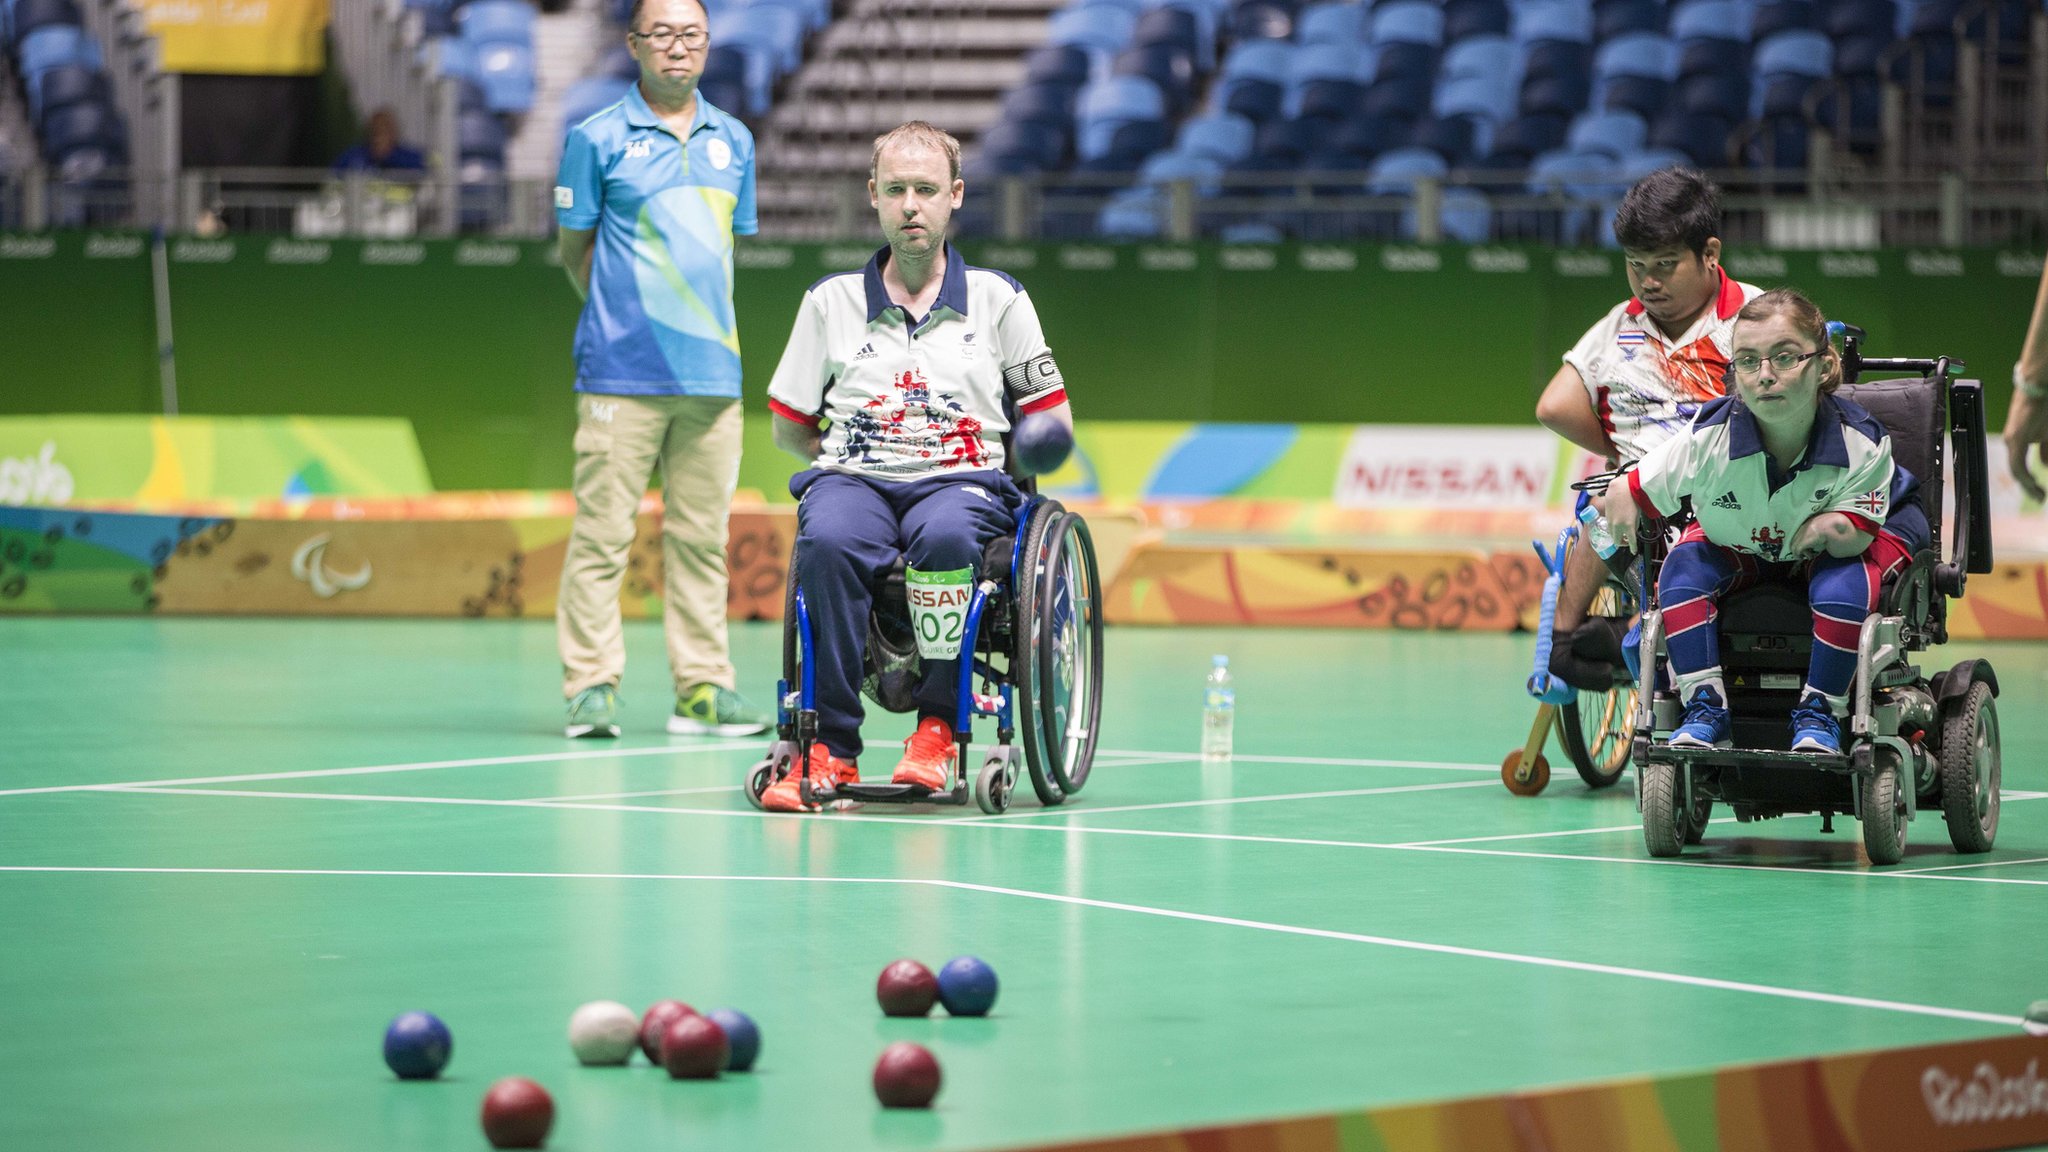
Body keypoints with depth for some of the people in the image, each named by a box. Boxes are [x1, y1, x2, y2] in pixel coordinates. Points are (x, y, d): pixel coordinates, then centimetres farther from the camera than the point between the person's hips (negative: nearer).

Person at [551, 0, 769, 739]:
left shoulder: (734, 142, 13)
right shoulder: (597, 139, 1)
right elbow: (573, 249, 7)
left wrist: (712, 324, 14)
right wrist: (622, 314, 7)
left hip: (713, 370, 4)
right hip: (621, 373, -4)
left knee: (702, 537, 6)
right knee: (601, 533, -5)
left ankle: (703, 688, 9)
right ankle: (591, 686, -1)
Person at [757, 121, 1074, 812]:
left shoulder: (999, 299, 11)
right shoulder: (832, 300, 13)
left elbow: (1054, 423, 13)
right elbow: (788, 427, 17)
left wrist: (1011, 462, 1)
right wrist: (857, 462, 8)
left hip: (963, 482, -1)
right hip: (852, 478, 1)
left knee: (945, 535, -39)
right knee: (827, 541, -36)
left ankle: (937, 728, -26)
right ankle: (832, 747, -32)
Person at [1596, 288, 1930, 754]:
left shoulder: (1861, 443, -33)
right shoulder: (1708, 438, -32)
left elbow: (1855, 539, -24)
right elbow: (1625, 495, -22)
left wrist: (1833, 530, -40)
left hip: (1824, 557, -1)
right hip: (1737, 547, 1)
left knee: (1843, 587, -34)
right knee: (1682, 569, -27)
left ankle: (1820, 712, -12)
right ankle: (1705, 709, -18)